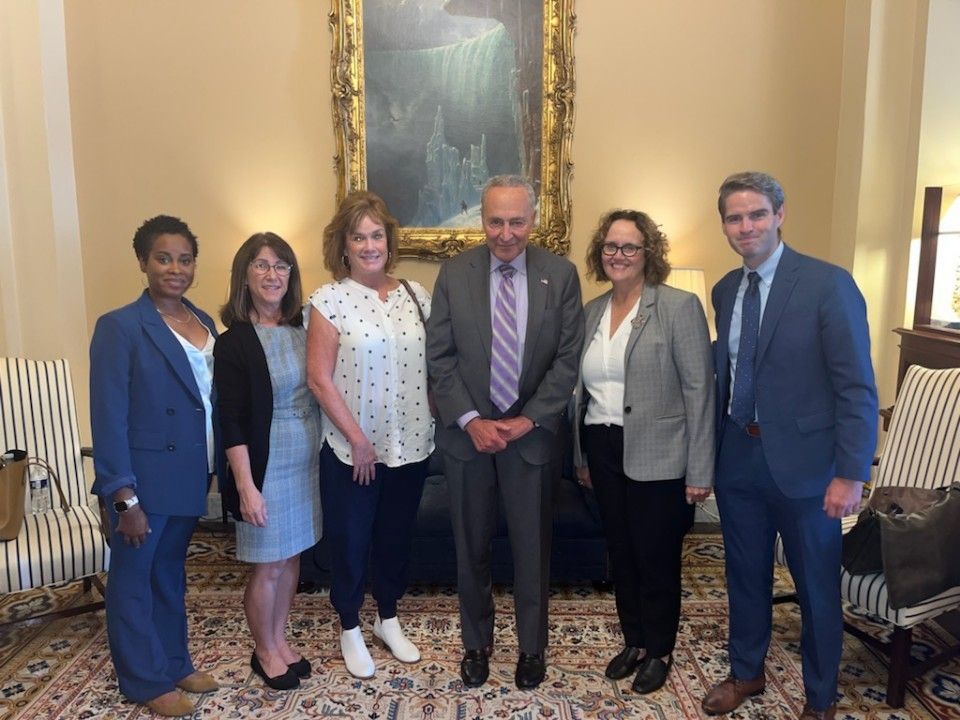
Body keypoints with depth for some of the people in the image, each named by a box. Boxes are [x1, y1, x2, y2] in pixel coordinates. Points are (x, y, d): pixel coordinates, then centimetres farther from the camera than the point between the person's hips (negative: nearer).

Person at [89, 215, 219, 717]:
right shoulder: (119, 327, -13)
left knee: (171, 573, 21)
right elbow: (108, 420, -16)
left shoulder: (204, 322, 7)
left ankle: (175, 664, 36)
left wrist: (215, 470, 6)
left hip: (191, 476, 6)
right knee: (133, 578, 11)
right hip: (144, 479, -6)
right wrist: (125, 498, -17)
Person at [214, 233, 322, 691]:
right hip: (265, 466, -5)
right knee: (268, 566, 8)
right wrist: (246, 486, -17)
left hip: (306, 463, 5)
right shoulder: (233, 342, -13)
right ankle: (264, 651, 30)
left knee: (291, 558, 17)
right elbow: (231, 422, -14)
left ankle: (279, 640, 36)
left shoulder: (301, 329, 3)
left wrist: (323, 456, 5)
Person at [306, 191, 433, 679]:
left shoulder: (415, 295, 3)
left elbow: (433, 366, 7)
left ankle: (389, 620, 40)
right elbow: (319, 379, -12)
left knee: (396, 537, 19)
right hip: (351, 448, -4)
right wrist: (357, 439, -13)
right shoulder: (329, 300, -10)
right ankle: (350, 630, 34)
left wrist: (438, 423, 0)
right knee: (349, 541, 12)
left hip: (410, 445, 4)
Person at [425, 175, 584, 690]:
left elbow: (567, 358, -4)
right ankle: (476, 642, 35)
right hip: (468, 431, 1)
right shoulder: (454, 274, -2)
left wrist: (528, 419, -11)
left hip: (531, 432, 0)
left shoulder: (561, 275, -3)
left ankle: (531, 647, 33)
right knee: (471, 547, 14)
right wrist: (470, 421, -12)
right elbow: (439, 357, -3)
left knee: (532, 546, 11)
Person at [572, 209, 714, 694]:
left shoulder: (679, 307, -9)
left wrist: (699, 471, -13)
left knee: (656, 557, 8)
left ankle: (660, 651, 30)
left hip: (657, 457, -5)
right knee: (621, 552, 16)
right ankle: (634, 641, 36)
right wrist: (581, 456, 15)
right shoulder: (591, 311, 9)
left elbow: (699, 390, -11)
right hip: (604, 450, 5)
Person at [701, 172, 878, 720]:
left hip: (802, 461, -5)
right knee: (746, 575, 19)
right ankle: (746, 673, 41)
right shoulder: (725, 290, 6)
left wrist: (851, 474, -16)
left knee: (817, 586, 13)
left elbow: (857, 387, -13)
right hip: (737, 457, 5)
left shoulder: (828, 284, -11)